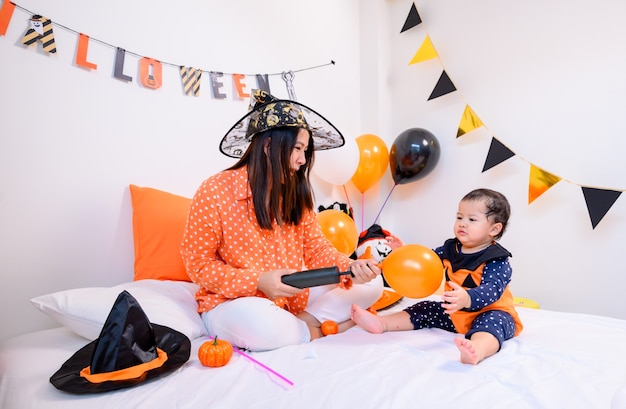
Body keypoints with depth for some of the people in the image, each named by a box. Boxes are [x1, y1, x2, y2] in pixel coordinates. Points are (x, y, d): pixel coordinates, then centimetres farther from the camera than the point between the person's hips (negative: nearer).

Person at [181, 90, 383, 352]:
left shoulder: (296, 193, 2)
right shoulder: (215, 192, -15)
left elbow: (316, 247, 0)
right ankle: (315, 331, -11)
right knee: (255, 321, -40)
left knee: (371, 284, -2)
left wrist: (350, 267, -21)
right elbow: (198, 263, -11)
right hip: (233, 303, -4)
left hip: (295, 298, 5)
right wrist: (258, 281, -24)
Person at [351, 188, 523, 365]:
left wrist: (467, 299, -53)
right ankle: (380, 323, -3)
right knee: (423, 310, 3)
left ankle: (476, 350, -70)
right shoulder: (450, 249, 3)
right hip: (454, 312, 8)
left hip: (489, 312, -8)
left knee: (493, 322, -38)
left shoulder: (497, 261, -18)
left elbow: (492, 289, -33)